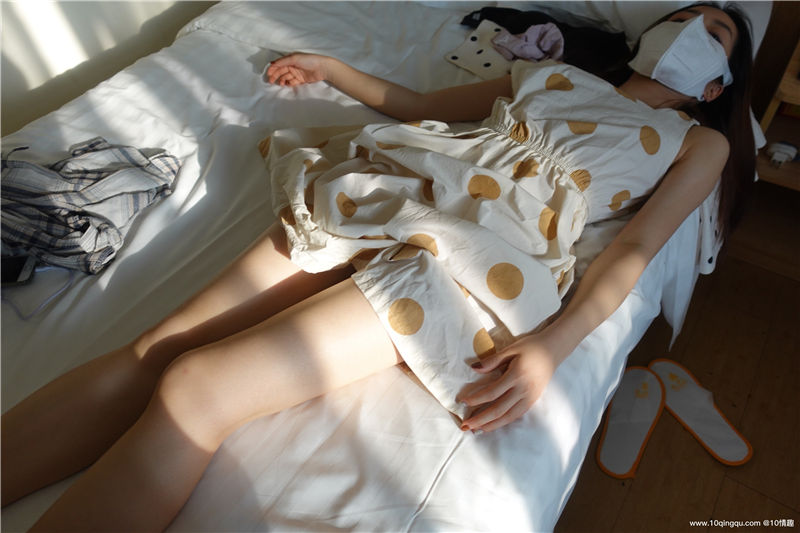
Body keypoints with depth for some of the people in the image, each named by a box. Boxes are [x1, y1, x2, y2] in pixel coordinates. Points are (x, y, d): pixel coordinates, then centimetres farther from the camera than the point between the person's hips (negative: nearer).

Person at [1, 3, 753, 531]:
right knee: (148, 354, -11)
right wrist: (331, 69, 37)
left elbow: (634, 250, 5)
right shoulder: (558, 74, 31)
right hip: (387, 191, 5)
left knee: (191, 389, -19)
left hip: (465, 252, -4)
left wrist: (554, 343, -12)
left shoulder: (698, 142, 22)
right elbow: (424, 104, 32)